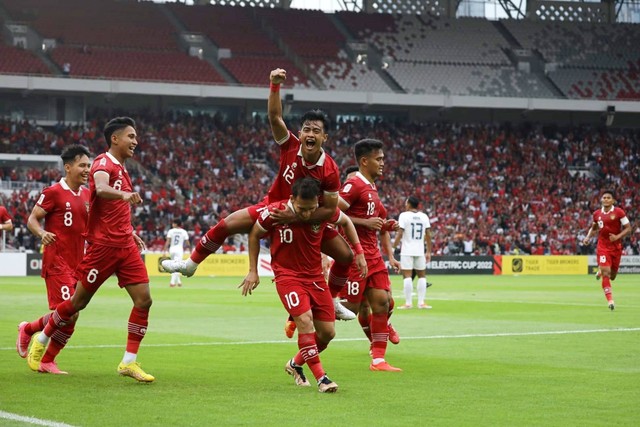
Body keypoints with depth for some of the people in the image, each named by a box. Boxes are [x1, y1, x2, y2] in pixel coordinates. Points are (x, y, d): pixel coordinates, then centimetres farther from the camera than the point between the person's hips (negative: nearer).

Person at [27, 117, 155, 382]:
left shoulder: (120, 169, 17)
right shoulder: (104, 164, -10)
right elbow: (101, 189, -35)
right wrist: (124, 194, -53)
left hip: (125, 246, 8)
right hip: (102, 245, -8)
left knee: (143, 300, -5)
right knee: (78, 301, 2)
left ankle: (129, 362, 0)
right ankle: (41, 341, 24)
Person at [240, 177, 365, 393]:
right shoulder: (274, 212, -19)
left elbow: (346, 222, 11)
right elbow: (254, 235, 0)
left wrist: (359, 251, 4)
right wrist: (253, 271, 0)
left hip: (315, 276, 4)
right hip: (287, 276, -4)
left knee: (327, 332, 3)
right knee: (305, 321, -24)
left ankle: (295, 364, 28)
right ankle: (321, 378, -20)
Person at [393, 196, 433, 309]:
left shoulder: (404, 216, -5)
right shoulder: (424, 217, 7)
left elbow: (400, 234, -10)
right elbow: (428, 235, 7)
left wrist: (393, 248, -3)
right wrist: (428, 252, 12)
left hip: (407, 251, -4)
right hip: (420, 251, 4)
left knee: (407, 276, -4)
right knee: (422, 275, 11)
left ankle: (408, 303, -6)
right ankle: (421, 302, 7)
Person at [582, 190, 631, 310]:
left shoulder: (619, 212, -7)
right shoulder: (597, 214, 3)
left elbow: (628, 228, -6)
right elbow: (593, 228, 21)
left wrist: (617, 237, -21)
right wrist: (588, 237, 3)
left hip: (616, 247, 0)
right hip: (603, 247, 0)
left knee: (612, 276, 9)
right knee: (606, 272, -16)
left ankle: (601, 272, 46)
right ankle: (610, 300, -14)